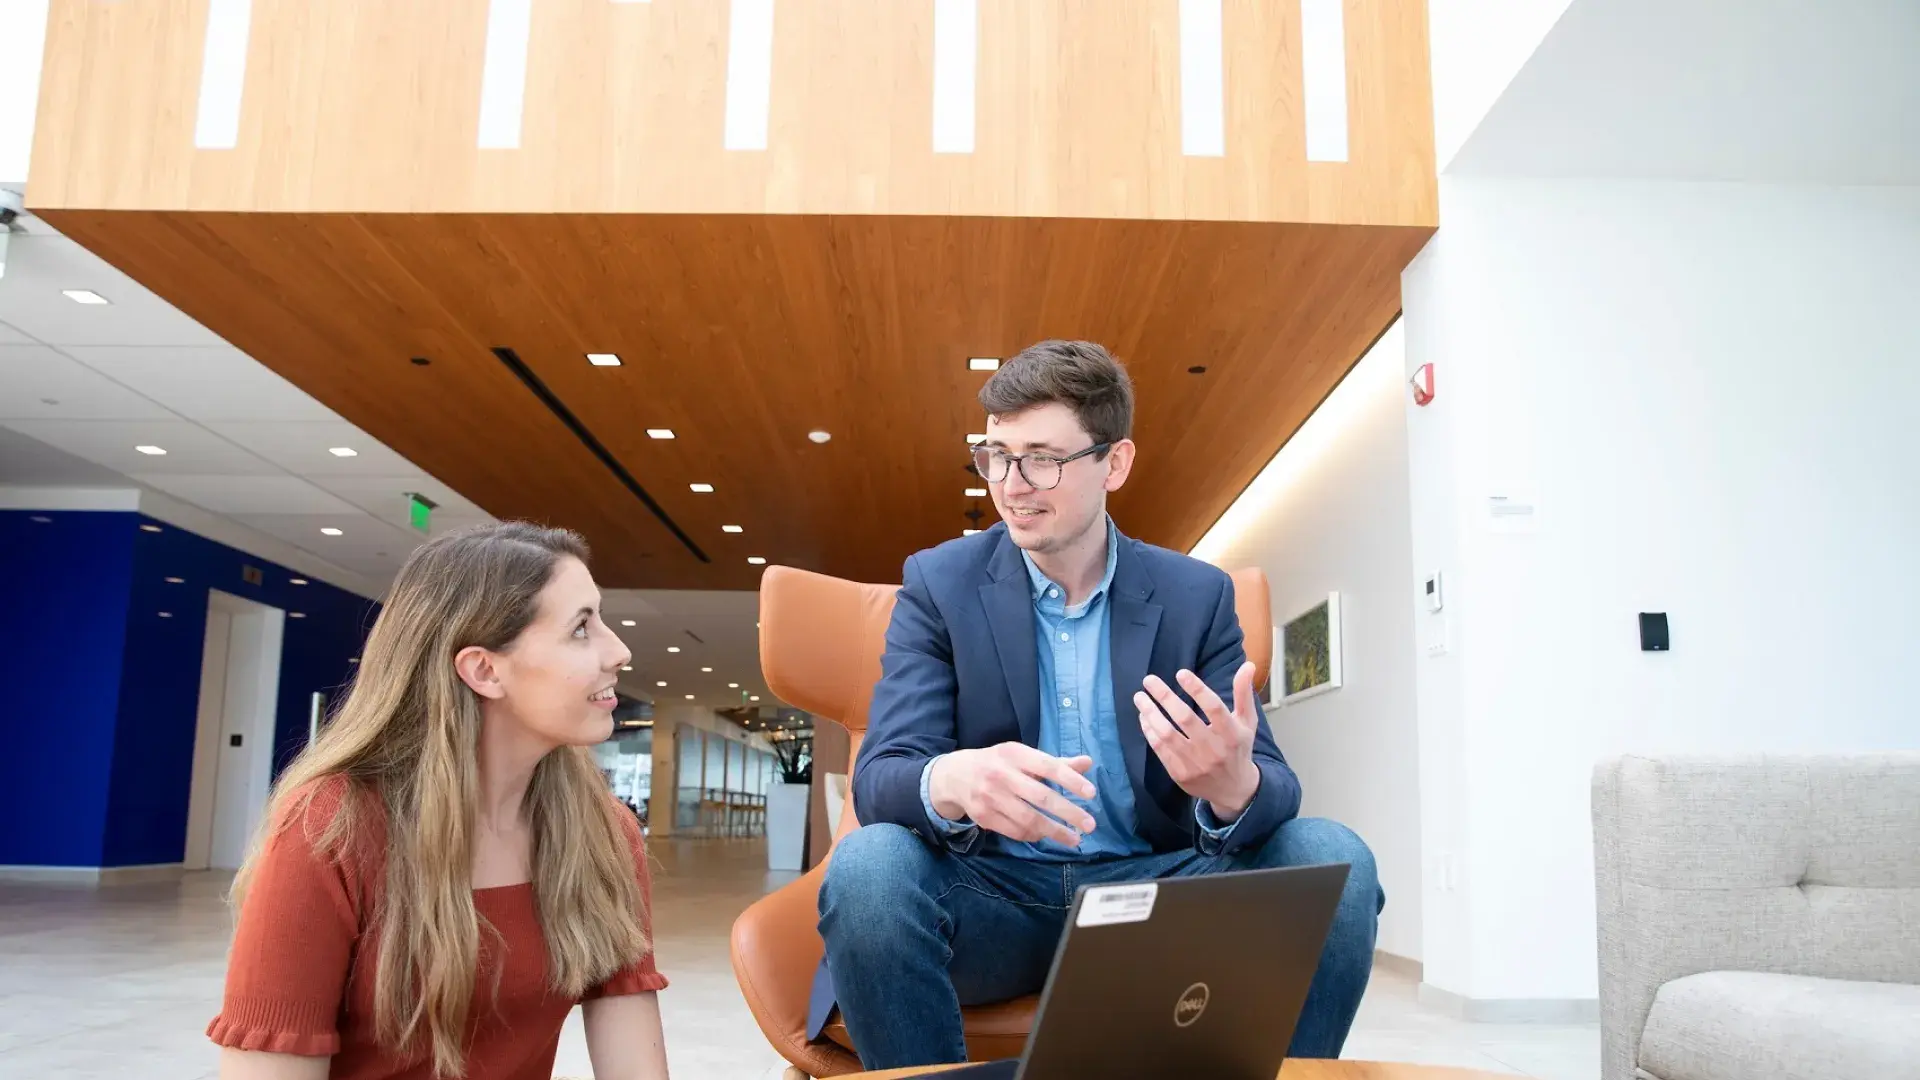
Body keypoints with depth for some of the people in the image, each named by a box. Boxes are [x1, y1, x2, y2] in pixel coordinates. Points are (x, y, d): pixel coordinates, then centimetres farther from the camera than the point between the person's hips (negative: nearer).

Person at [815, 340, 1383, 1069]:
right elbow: (880, 777, -11)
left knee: (1331, 859, -24)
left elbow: (1272, 785, -5)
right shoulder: (938, 583, -1)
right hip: (997, 895, -1)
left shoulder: (1197, 594, 2)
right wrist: (949, 784, -38)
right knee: (867, 866, -32)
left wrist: (1235, 784, -32)